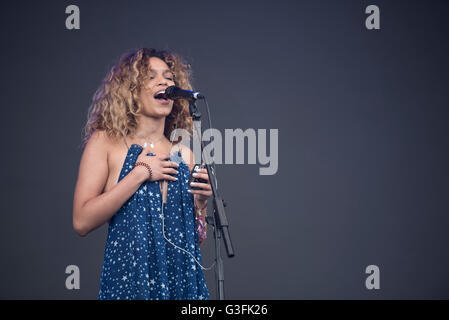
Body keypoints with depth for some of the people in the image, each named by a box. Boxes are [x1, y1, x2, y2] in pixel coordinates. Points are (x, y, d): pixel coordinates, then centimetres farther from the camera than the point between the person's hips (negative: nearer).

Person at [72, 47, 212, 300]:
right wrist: (140, 173, -13)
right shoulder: (106, 142, -1)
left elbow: (197, 239, 12)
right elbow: (82, 222, -12)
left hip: (183, 278, 3)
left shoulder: (184, 154, 8)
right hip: (129, 278, -3)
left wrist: (201, 202, -6)